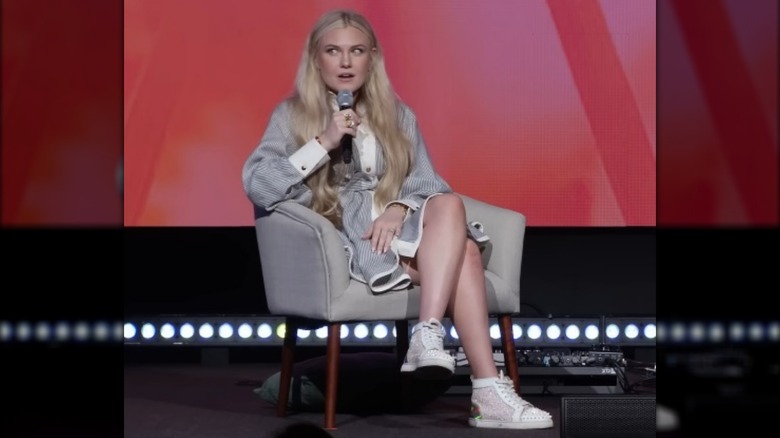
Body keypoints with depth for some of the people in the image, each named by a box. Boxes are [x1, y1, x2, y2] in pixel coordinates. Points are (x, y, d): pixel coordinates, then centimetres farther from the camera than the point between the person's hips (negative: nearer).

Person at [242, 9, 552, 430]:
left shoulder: (397, 115, 19)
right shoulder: (291, 115, 7)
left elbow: (427, 184, 9)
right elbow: (257, 188, -9)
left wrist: (399, 208, -14)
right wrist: (323, 144, -15)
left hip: (397, 227, 5)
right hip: (342, 238, -4)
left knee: (449, 205, -31)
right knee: (460, 255, -28)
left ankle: (427, 337, -41)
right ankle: (487, 391, -35)